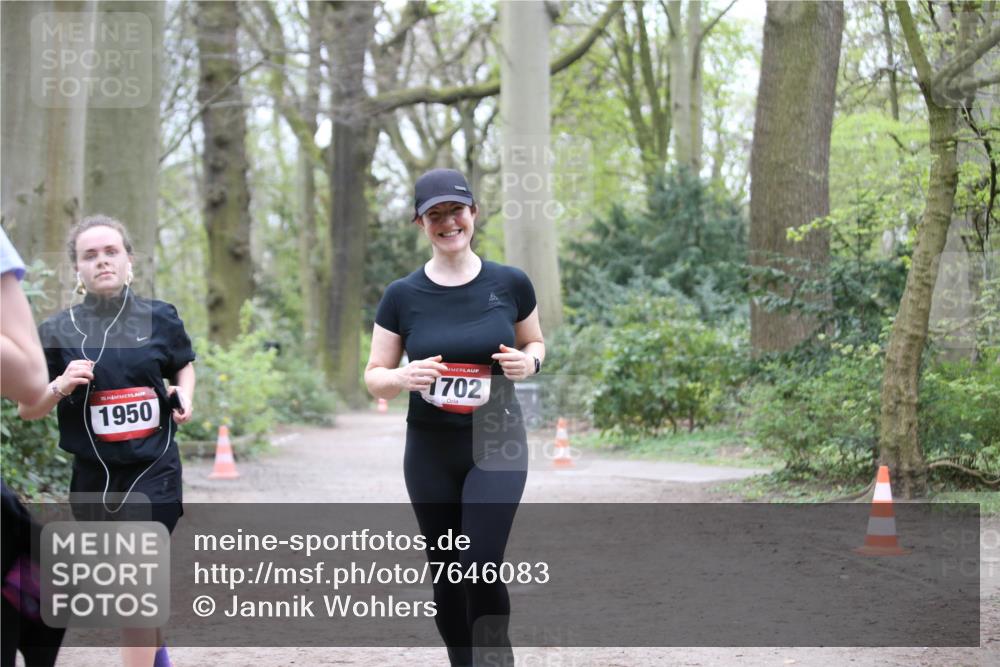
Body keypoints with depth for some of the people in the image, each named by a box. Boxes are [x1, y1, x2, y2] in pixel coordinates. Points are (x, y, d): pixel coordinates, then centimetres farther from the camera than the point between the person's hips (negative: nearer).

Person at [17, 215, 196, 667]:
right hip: (93, 478, 2)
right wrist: (60, 386, -17)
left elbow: (184, 365, 20)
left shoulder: (159, 319, -1)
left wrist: (184, 395, -1)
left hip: (153, 472, -2)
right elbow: (27, 409, 2)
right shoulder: (58, 331, -2)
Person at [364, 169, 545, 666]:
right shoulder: (402, 296, -4)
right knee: (446, 579, 9)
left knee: (481, 569, -16)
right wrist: (405, 377, -20)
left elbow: (536, 344, 13)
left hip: (496, 444, -2)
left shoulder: (510, 284, -4)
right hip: (430, 451, 2)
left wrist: (528, 362, -11)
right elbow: (373, 378, 2)